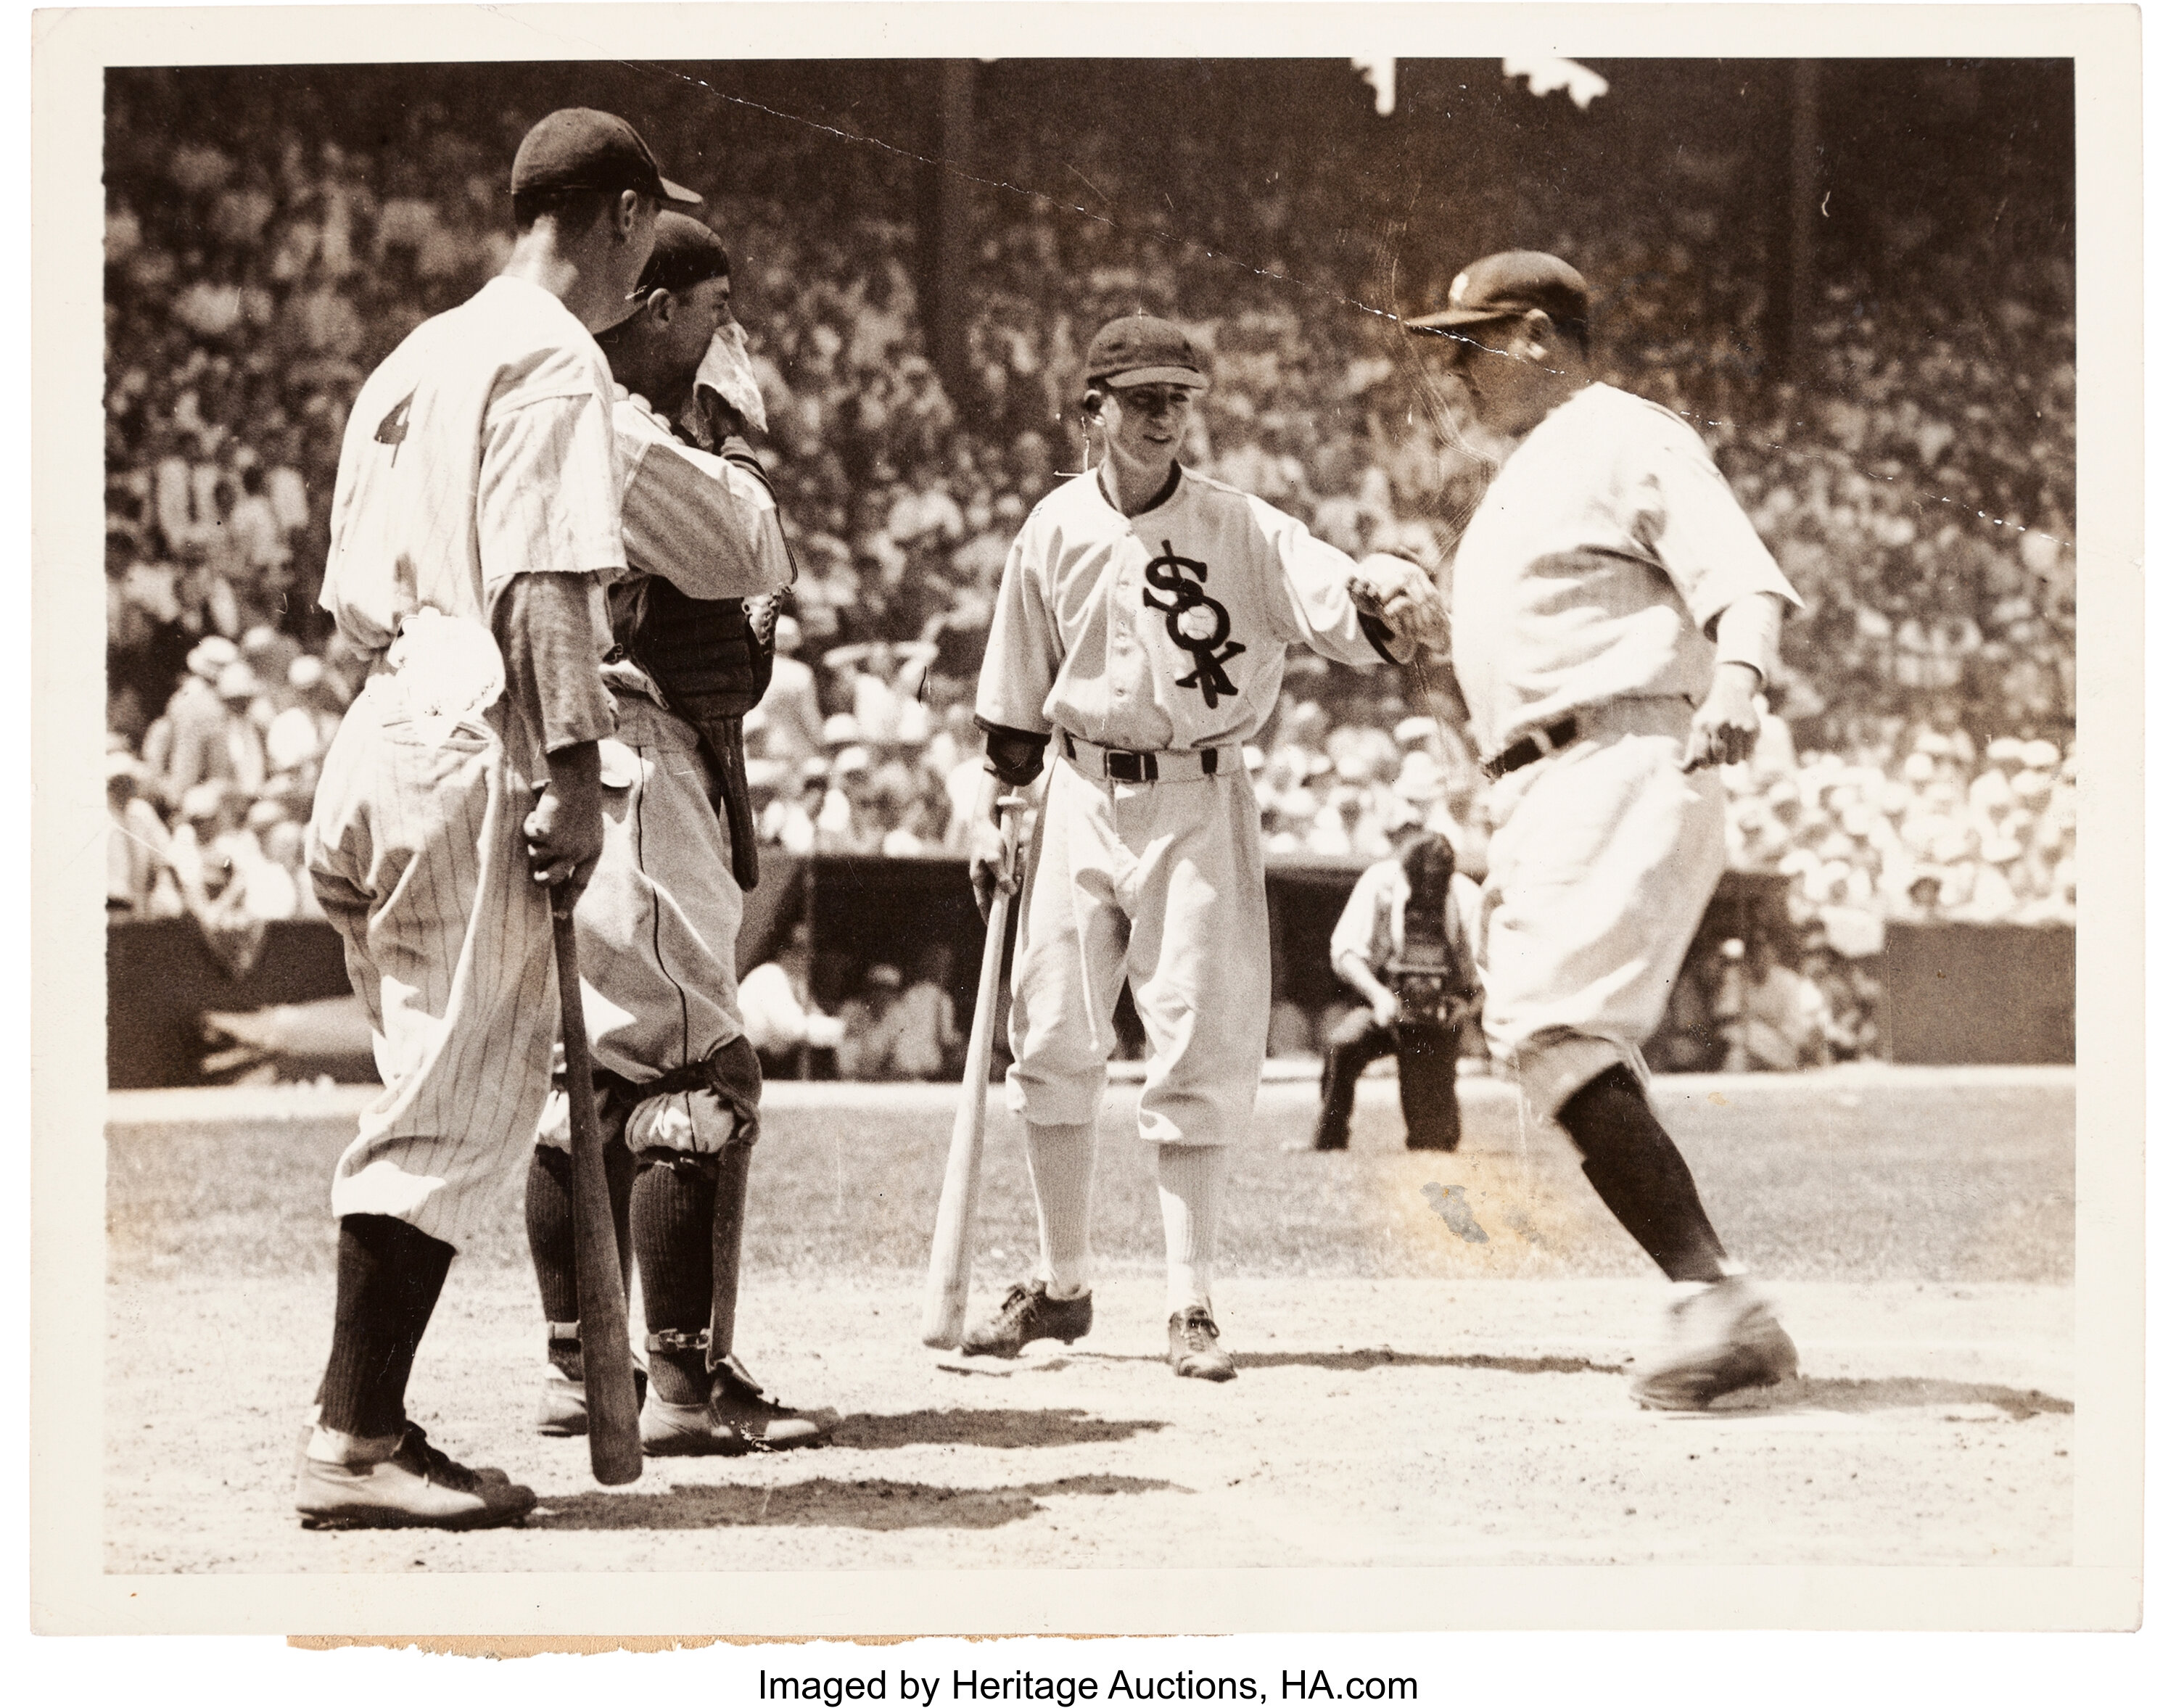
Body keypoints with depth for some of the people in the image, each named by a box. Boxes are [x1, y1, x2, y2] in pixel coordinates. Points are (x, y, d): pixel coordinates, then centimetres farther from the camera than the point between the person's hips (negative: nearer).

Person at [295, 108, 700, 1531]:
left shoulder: (419, 357, 21)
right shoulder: (557, 360, -6)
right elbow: (543, 582, -17)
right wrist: (573, 766, -20)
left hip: (375, 736, 9)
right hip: (469, 757, -9)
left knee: (446, 1088, 13)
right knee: (457, 1105, -7)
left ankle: (369, 1426, 13)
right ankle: (355, 1443, -8)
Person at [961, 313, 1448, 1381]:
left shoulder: (1242, 530, -6)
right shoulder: (1055, 530, 2)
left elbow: (1338, 597, -21)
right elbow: (1017, 693, 11)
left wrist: (1390, 600, -43)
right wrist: (993, 812, 9)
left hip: (1199, 803, -2)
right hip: (1081, 800, 3)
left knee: (1199, 1052, -5)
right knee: (1052, 1041, 3)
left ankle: (1190, 1305, 3)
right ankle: (1060, 1285, 18)